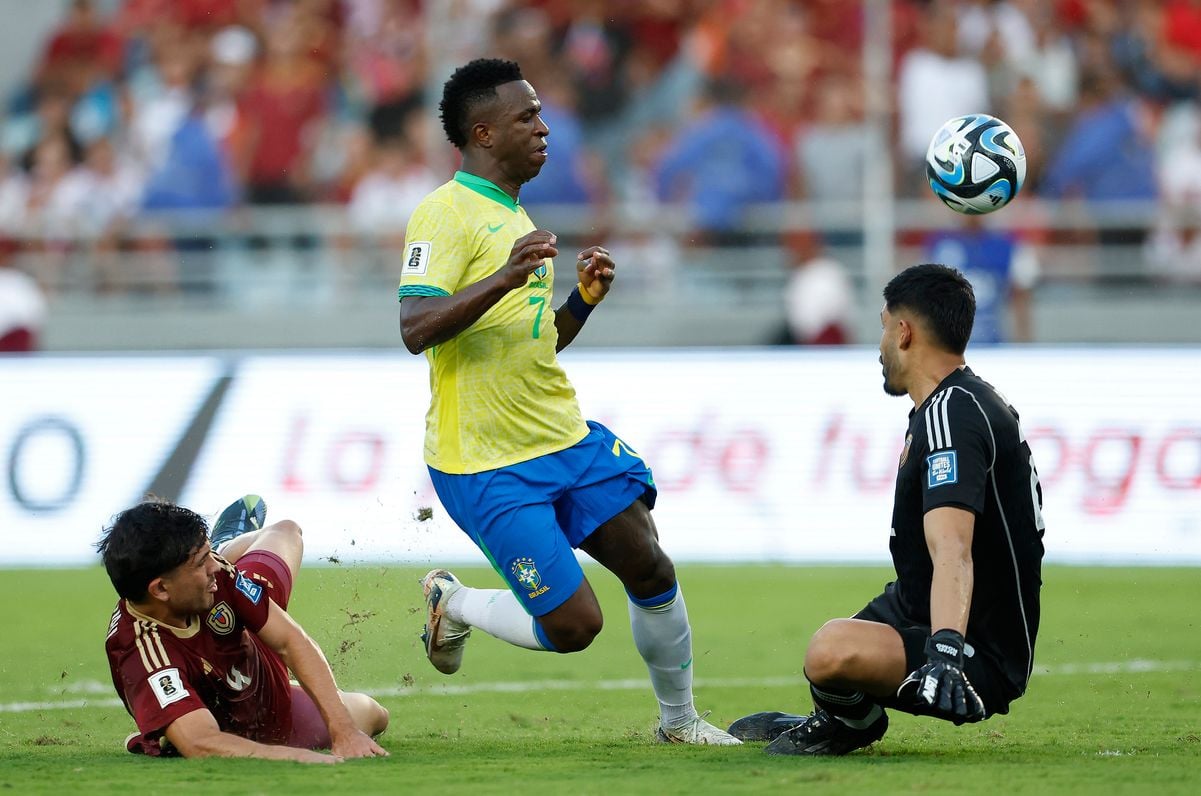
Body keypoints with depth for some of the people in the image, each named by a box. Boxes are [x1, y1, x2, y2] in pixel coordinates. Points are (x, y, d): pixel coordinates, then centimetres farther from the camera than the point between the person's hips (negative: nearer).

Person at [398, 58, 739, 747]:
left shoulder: (516, 219, 18)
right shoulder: (447, 214, -12)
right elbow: (416, 329, -25)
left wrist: (584, 299, 8)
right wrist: (505, 278, -34)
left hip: (566, 439, 8)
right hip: (487, 466, -8)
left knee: (653, 570, 3)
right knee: (573, 625, -11)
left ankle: (681, 721, 23)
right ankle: (453, 605, 17)